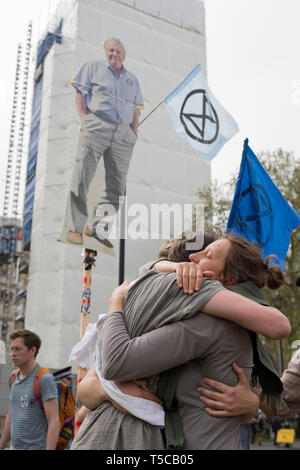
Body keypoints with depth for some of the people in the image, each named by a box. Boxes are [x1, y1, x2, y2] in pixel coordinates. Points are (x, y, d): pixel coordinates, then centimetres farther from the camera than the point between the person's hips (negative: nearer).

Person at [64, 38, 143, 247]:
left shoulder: (132, 79, 25)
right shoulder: (93, 67, 15)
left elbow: (136, 110, 21)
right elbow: (80, 93, 6)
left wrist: (134, 133, 8)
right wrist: (85, 119, -6)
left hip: (123, 134, 4)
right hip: (96, 128, -4)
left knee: (117, 184, -2)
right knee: (82, 177, -11)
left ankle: (98, 227, 6)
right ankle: (75, 228, -7)